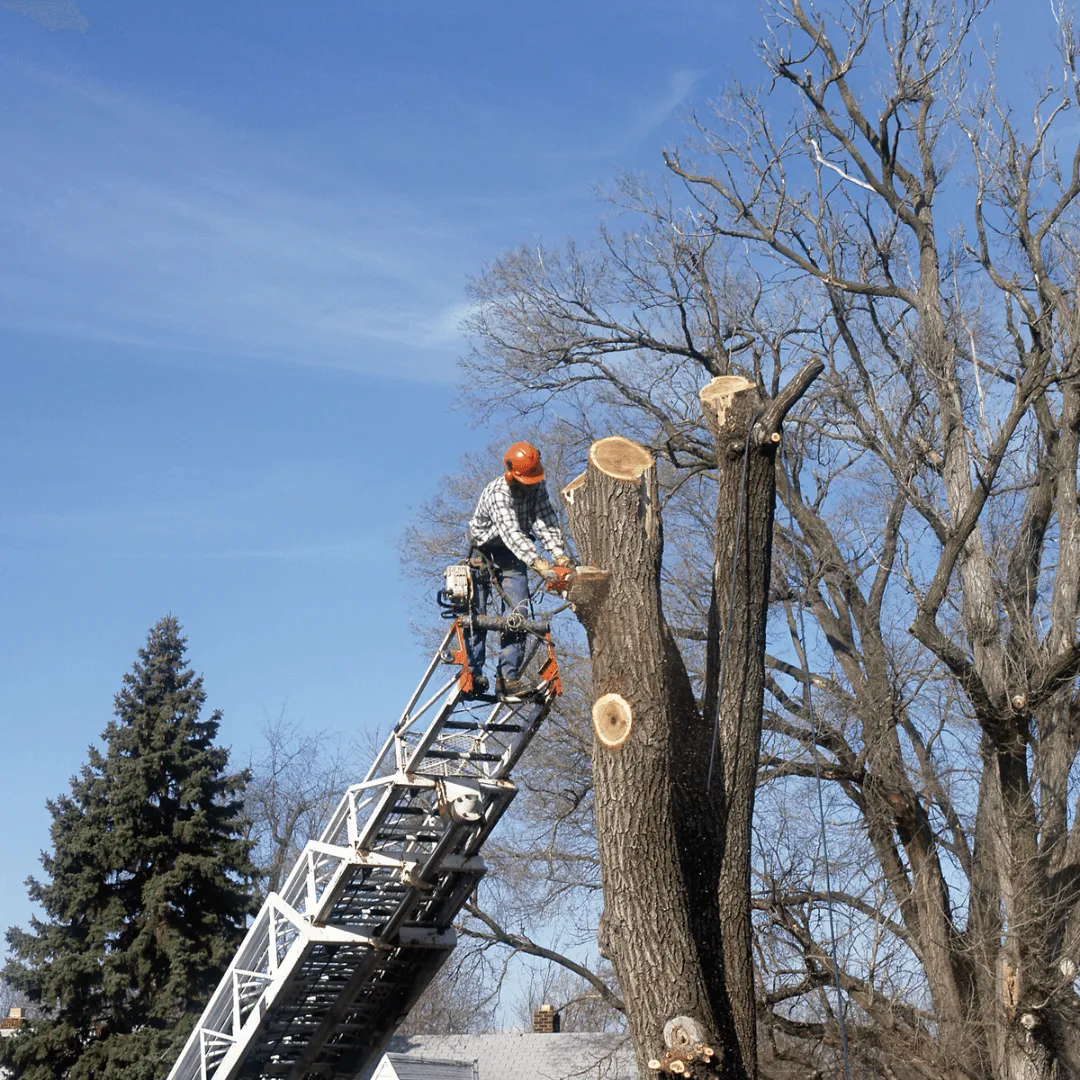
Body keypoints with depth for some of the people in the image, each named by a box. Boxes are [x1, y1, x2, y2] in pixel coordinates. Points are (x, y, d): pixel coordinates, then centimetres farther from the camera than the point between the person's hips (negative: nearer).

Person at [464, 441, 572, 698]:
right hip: (483, 550, -5)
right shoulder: (498, 493, -30)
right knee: (476, 613, -11)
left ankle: (508, 677, -13)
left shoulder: (538, 488, -10)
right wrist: (538, 563, -53)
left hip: (513, 555, 5)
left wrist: (559, 554, -36)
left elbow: (546, 522, -18)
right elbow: (511, 531, -42)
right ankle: (472, 673, -8)